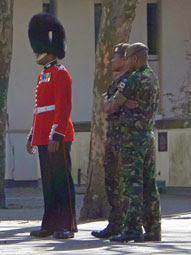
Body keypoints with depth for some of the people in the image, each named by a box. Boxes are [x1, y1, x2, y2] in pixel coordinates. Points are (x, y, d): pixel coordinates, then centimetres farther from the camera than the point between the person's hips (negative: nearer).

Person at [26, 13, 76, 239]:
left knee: (62, 181, -6)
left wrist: (57, 135, -22)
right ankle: (50, 224, 14)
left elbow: (64, 107, -17)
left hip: (58, 137, -9)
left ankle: (67, 226, -4)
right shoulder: (43, 76, 20)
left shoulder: (60, 74, -10)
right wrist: (32, 136, 22)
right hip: (44, 138, 9)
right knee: (48, 182, 10)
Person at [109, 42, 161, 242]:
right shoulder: (152, 78, 13)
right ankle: (153, 230, 12)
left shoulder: (134, 79, -14)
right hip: (149, 134, 9)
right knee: (149, 184, 10)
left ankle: (133, 228, -16)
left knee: (132, 183, -11)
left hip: (133, 136, -9)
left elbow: (116, 104, -10)